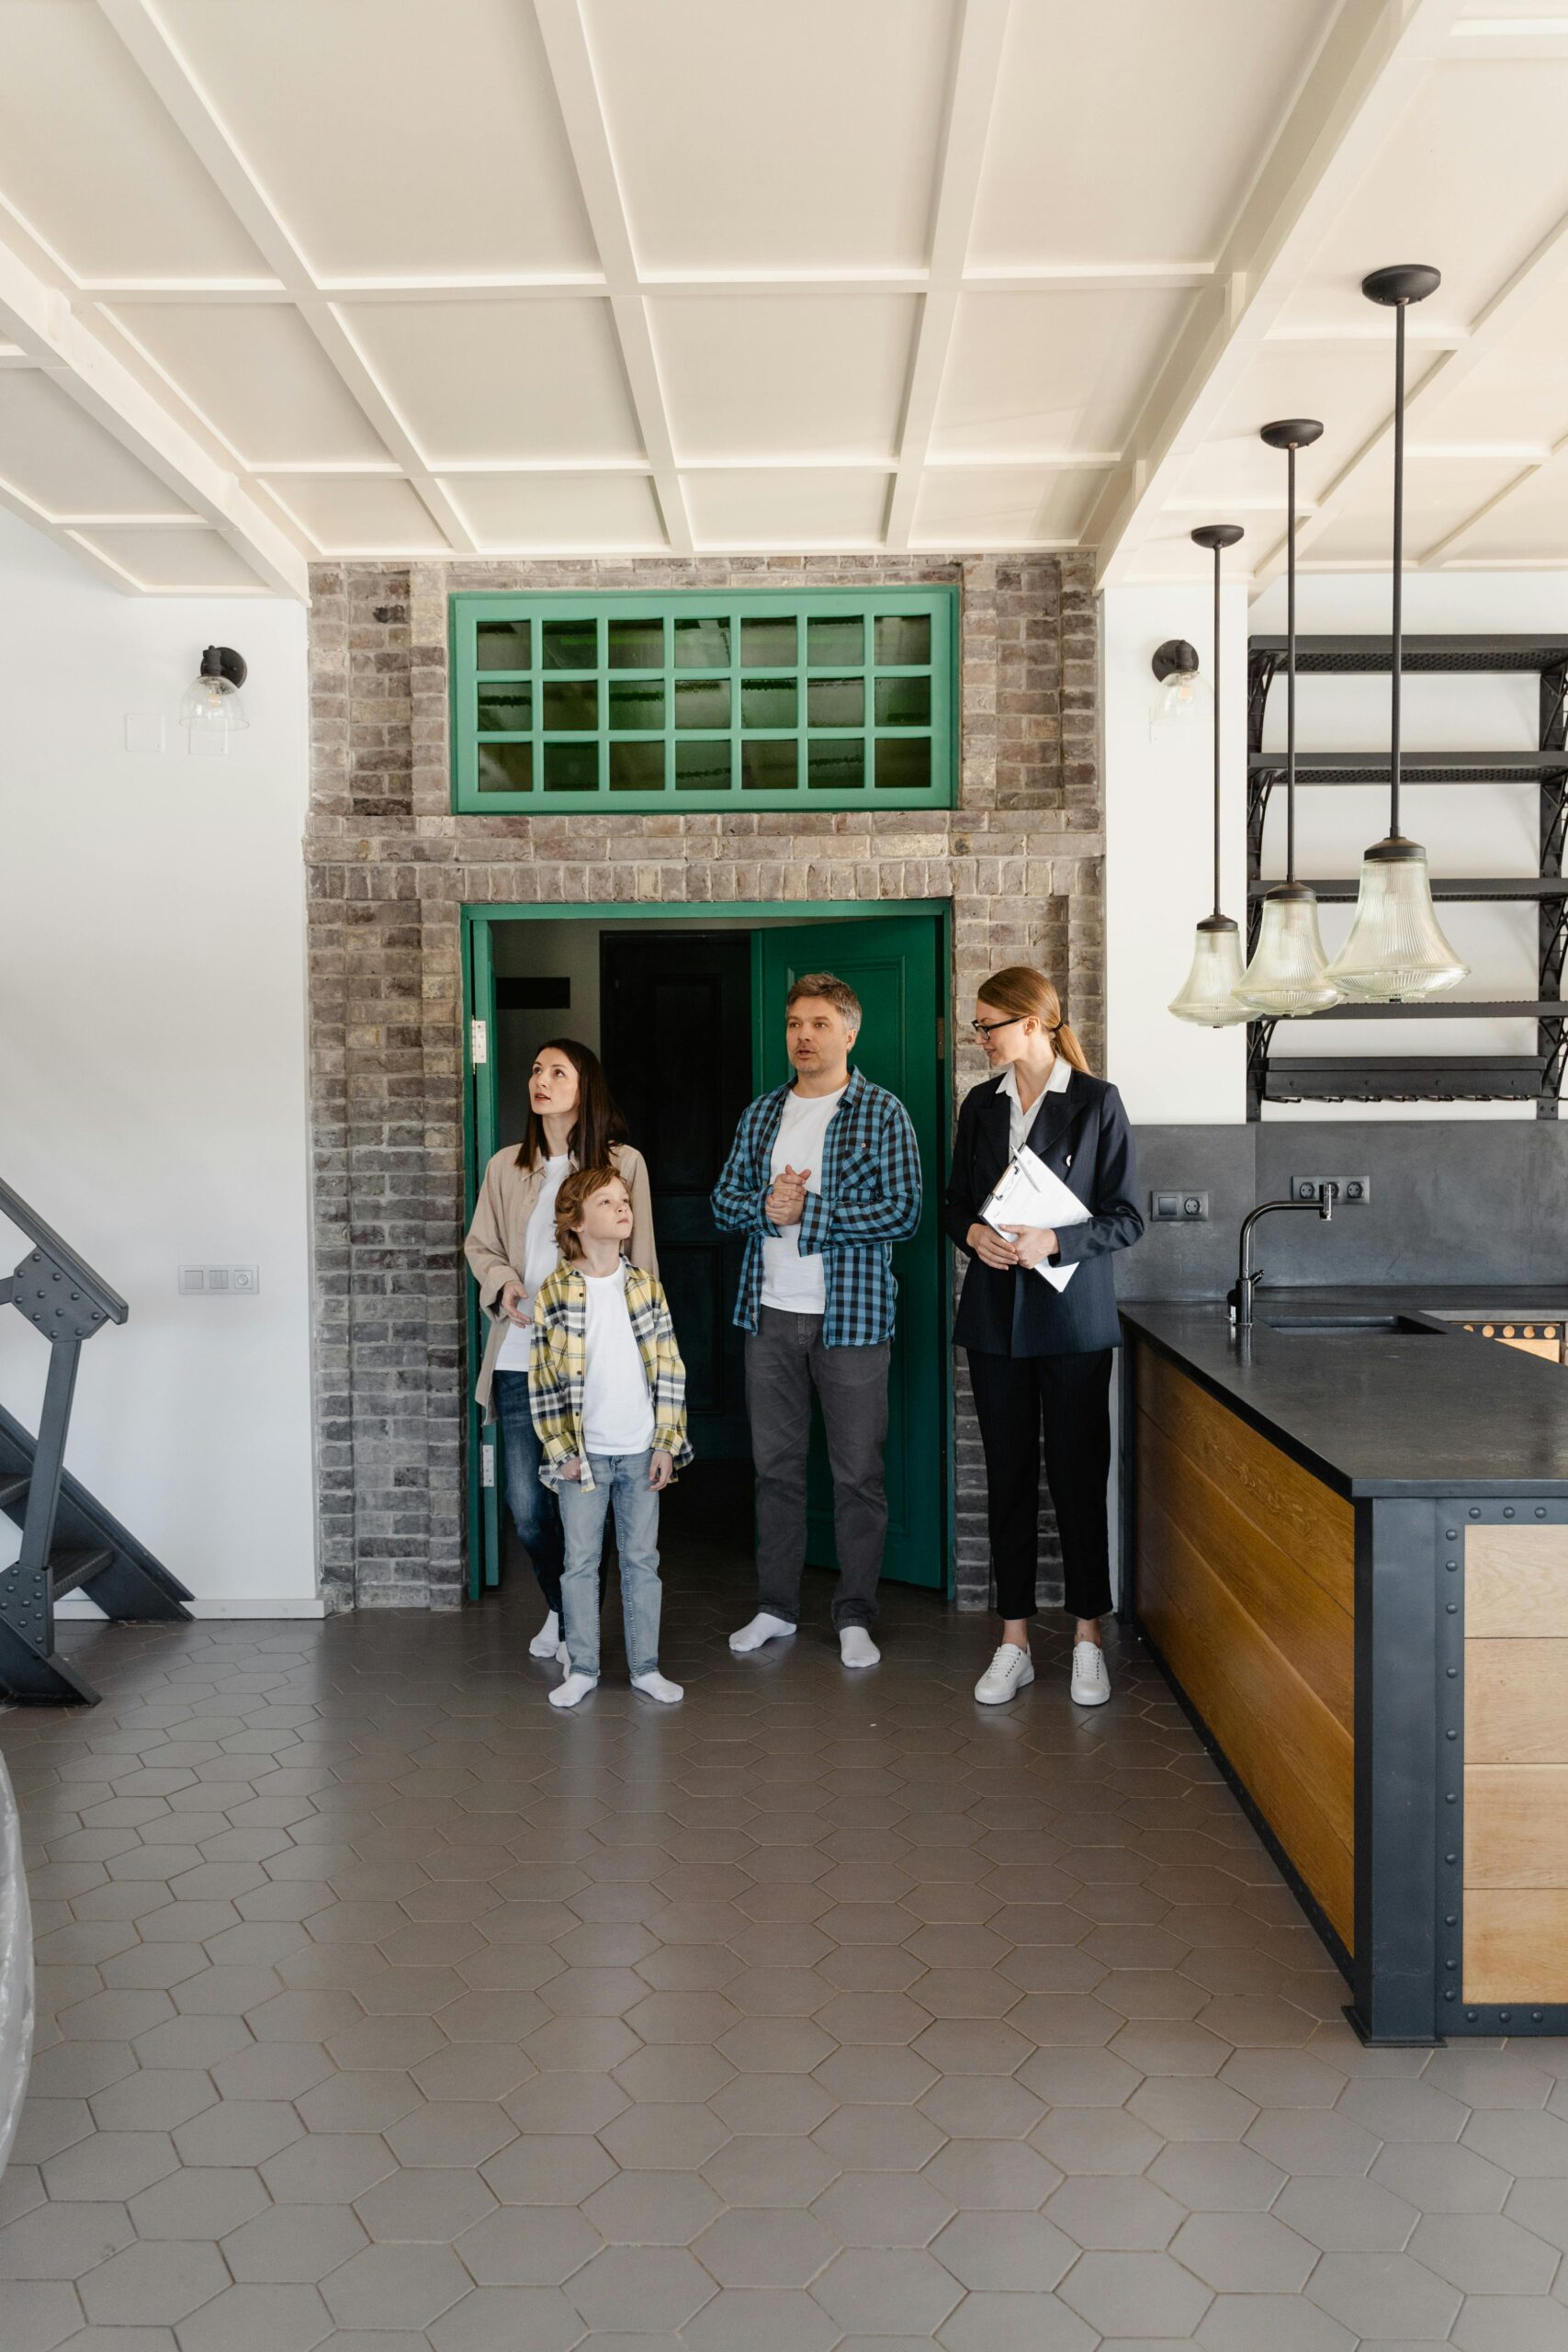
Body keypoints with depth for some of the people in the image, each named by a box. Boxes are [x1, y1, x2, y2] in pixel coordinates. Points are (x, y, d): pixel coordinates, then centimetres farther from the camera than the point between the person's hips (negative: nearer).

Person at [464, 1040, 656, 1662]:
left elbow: (639, 1265, 3)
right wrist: (503, 1283, -4)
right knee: (528, 1505, 4)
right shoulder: (506, 1166, 8)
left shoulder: (622, 1163, 0)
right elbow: (480, 1245, 17)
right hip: (519, 1358, 3)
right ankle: (558, 1610, 30)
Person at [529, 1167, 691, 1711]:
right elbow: (542, 1379, -4)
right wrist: (561, 1452, -6)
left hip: (641, 1451, 2)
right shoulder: (554, 1292, -5)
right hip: (583, 1452, -2)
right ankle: (582, 1668, 19)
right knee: (581, 1561, 6)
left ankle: (646, 1667, 20)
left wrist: (666, 1444, -1)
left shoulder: (646, 1287, 2)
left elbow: (669, 1369, 4)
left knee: (642, 1560, 9)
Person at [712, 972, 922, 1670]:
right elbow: (724, 1199, 10)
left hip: (851, 1316, -4)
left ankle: (854, 1618, 15)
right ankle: (776, 1607, 23)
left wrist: (807, 1210, -17)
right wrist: (764, 1206, -12)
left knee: (858, 1474, 3)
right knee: (775, 1466, 11)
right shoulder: (761, 1113, 10)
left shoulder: (882, 1113, -5)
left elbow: (903, 1211, -13)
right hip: (771, 1313, 4)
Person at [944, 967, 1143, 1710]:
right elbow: (956, 1201, 14)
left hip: (1072, 1318, -4)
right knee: (1008, 1477, 7)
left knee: (1077, 1477, 2)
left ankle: (1088, 1640, 16)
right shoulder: (981, 1104, 9)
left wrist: (1052, 1241, -19)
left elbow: (1126, 1217, -5)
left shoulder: (1096, 1102, -4)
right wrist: (973, 1232, -8)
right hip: (995, 1316, 4)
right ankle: (1014, 1642, 16)